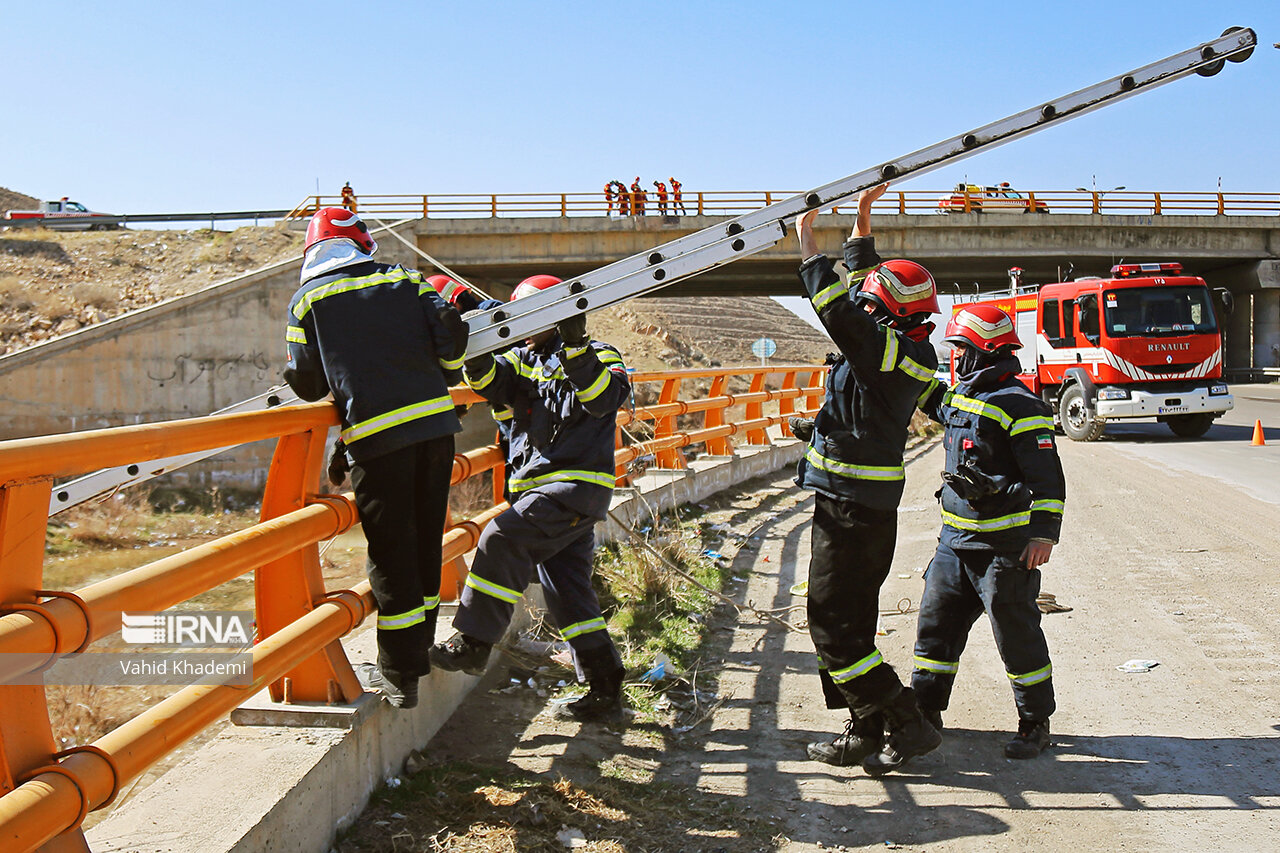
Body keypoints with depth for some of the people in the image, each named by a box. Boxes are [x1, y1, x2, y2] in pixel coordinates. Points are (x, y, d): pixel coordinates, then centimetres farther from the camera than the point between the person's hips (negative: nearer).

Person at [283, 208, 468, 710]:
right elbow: (450, 333, 5)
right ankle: (419, 651, 28)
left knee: (391, 552, 3)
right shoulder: (403, 280, 12)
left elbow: (307, 384, 6)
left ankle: (399, 675, 9)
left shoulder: (307, 300, 6)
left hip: (376, 435, -3)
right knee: (425, 540, 15)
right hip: (435, 423, 4)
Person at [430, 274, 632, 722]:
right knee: (566, 590, 8)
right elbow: (492, 380, -1)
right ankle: (606, 688, 14)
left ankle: (473, 643, -18)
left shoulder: (598, 356, 1)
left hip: (577, 485, -8)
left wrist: (576, 349, -28)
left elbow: (604, 398, -18)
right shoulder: (523, 360, 17)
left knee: (503, 540, -24)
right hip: (540, 486, 8)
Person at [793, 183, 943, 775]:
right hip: (868, 504, 10)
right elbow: (861, 282, 20)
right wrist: (863, 218, 22)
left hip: (851, 509, -10)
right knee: (849, 622, 15)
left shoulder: (891, 350, -18)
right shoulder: (905, 350, 9)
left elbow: (837, 309, -27)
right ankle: (867, 733, 21)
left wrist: (807, 242, -17)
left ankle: (905, 725, -2)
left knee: (834, 625, -5)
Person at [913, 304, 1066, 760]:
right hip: (956, 538, 8)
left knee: (1016, 632, 1)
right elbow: (930, 399, 34)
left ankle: (1035, 722, 15)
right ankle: (924, 710, 24)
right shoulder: (959, 397, 11)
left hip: (1004, 545, -8)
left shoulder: (1019, 406, -14)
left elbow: (1047, 478, -15)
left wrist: (1044, 533, -20)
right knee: (936, 621, 12)